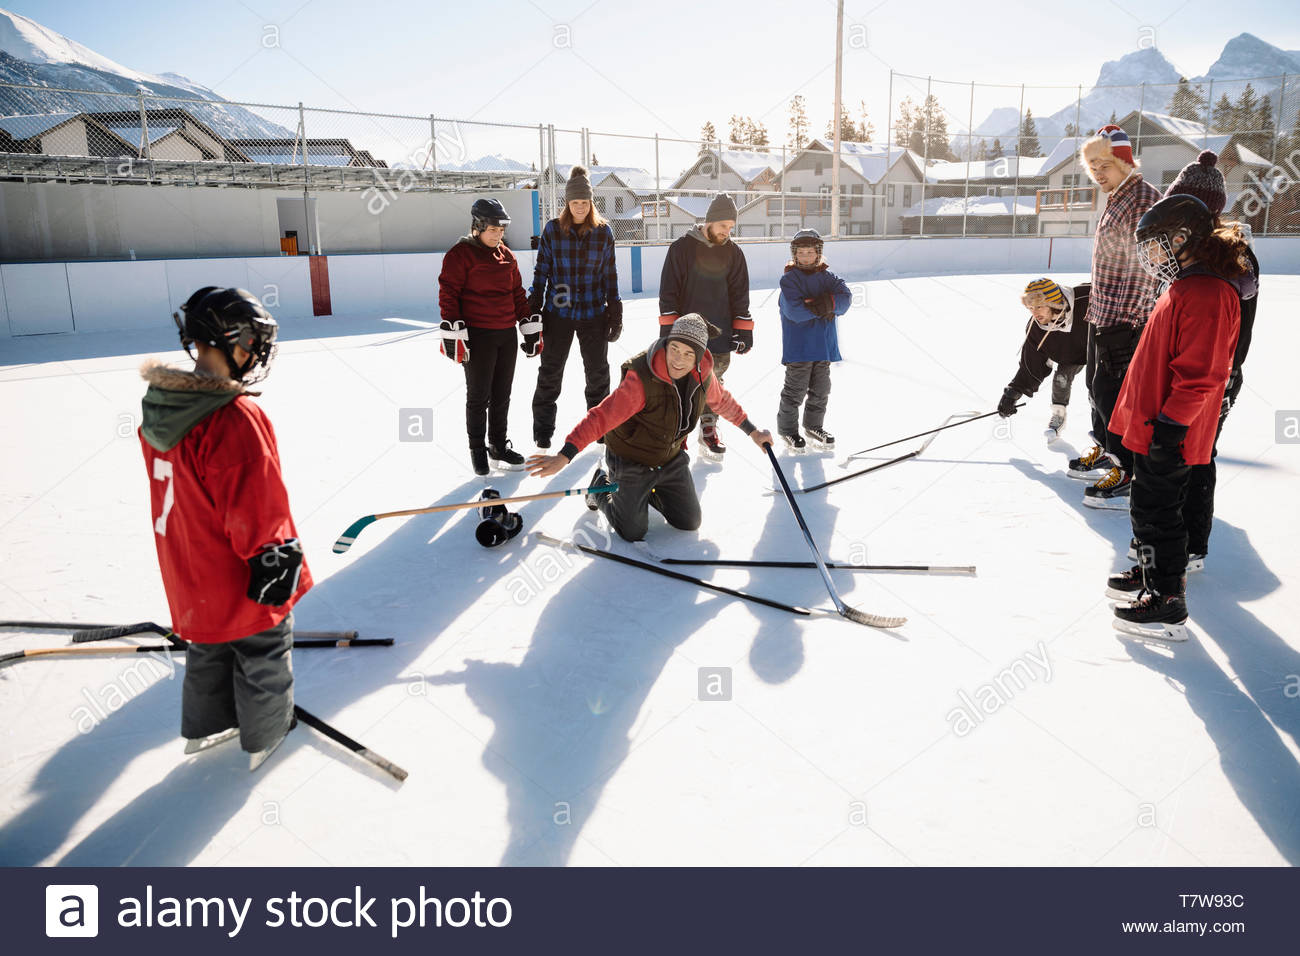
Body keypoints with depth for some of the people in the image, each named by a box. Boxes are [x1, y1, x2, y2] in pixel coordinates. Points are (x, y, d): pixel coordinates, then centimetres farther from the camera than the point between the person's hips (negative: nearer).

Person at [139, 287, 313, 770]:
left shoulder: (162, 406, -4)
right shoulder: (237, 420, -31)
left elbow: (174, 494, 8)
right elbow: (258, 512, -26)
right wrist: (274, 559, -13)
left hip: (189, 574, 8)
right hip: (241, 584, -7)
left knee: (208, 649, 28)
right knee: (262, 655, 16)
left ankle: (205, 727, 48)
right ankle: (265, 737, 36)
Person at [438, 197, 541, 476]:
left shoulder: (506, 255, 13)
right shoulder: (460, 254, -8)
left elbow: (518, 293, 18)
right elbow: (448, 295, -11)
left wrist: (532, 328, 13)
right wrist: (453, 335, -17)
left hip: (506, 334, 6)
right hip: (477, 336, -6)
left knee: (502, 394, 12)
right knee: (478, 395, 3)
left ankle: (499, 446, 25)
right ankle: (477, 450, 16)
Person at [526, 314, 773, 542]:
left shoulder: (702, 373, -15)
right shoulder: (642, 378, -34)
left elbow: (722, 401, 7)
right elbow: (602, 417, -38)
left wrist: (753, 431, 18)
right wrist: (564, 456, -46)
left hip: (672, 459, 6)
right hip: (631, 462, -5)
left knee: (689, 523, 13)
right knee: (633, 533, 4)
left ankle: (647, 492, 36)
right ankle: (602, 486, 31)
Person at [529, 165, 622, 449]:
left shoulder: (603, 231, 0)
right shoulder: (552, 229, -4)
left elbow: (610, 274, 5)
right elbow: (541, 270, 2)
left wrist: (615, 312, 4)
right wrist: (534, 307, -1)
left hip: (594, 313, 1)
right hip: (558, 312, -1)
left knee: (598, 371, 11)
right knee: (550, 372, 7)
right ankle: (543, 428, 19)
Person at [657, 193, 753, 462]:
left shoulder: (733, 253, 6)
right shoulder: (682, 247, -5)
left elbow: (740, 295, 10)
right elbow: (668, 291, -5)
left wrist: (743, 330, 4)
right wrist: (668, 328, -10)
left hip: (719, 334, 3)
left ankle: (708, 432, 23)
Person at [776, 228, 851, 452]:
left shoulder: (828, 277, 8)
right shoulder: (789, 279, -7)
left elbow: (846, 297, -6)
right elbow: (794, 310, -20)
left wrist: (828, 303, -23)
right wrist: (821, 309, -17)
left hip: (823, 345, 5)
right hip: (798, 347, -5)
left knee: (821, 390, 15)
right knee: (795, 391, 1)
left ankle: (814, 426, 32)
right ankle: (787, 429, 16)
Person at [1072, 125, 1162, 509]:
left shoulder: (1143, 198, -16)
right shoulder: (1115, 199, 14)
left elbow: (1146, 265, -22)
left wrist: (1131, 317, -24)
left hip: (1125, 317, -10)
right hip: (1103, 312, 10)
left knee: (1111, 390, -11)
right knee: (1097, 384, 19)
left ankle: (1129, 477, -5)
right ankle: (1104, 453, 36)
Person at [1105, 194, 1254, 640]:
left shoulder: (1207, 294, -21)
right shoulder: (1187, 286, 13)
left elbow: (1200, 374, -25)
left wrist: (1170, 424, -24)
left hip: (1169, 434, -10)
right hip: (1152, 424, 10)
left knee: (1156, 512, -2)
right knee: (1150, 507, 21)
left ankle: (1168, 606, 7)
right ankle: (1153, 572, 38)